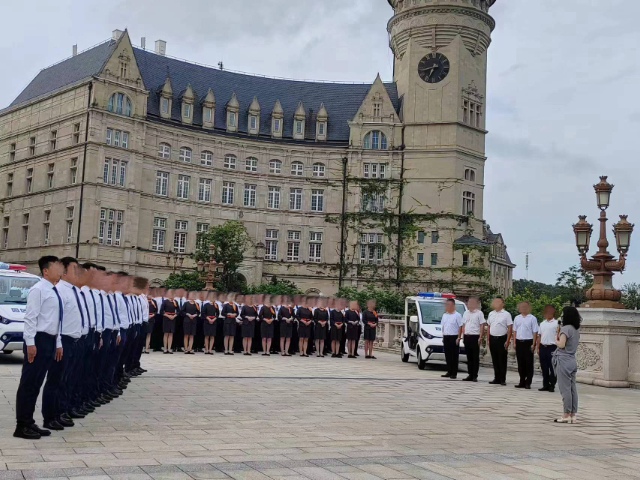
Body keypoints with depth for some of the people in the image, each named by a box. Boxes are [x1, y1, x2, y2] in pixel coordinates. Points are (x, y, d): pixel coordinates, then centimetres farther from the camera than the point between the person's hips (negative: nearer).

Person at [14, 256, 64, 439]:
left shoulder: (55, 292, 15)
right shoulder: (38, 289, -12)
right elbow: (30, 317, -17)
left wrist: (58, 343, 20)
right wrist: (30, 343, -22)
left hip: (49, 340, 9)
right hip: (38, 340, -9)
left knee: (36, 384, 13)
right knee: (28, 383, -3)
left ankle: (29, 423, 20)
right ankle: (22, 426, 3)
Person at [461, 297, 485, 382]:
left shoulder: (479, 313, -4)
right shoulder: (466, 313, 15)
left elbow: (482, 326, -7)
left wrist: (480, 337, -14)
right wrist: (463, 335, 10)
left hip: (475, 337, -6)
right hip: (467, 337, 6)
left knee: (475, 357, -2)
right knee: (469, 357, 10)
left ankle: (475, 376, 2)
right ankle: (470, 375, 16)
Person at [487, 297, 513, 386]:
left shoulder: (506, 314, -5)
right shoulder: (491, 314, 12)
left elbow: (510, 328, -8)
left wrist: (507, 341, -14)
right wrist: (488, 339, 10)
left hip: (502, 339, -5)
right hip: (492, 338, 5)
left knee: (502, 360, -1)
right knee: (495, 360, 9)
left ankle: (503, 379, 4)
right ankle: (496, 378, 17)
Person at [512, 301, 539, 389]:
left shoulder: (532, 318, -3)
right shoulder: (517, 318, 11)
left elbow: (535, 332, -5)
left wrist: (533, 344, -10)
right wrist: (514, 343, 7)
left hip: (528, 342, -4)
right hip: (519, 342, 5)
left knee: (529, 363, 0)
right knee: (520, 363, 9)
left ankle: (528, 383, 7)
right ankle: (522, 382, 17)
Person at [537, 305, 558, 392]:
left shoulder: (556, 323, -3)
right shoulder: (542, 323, 14)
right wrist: (538, 348, 12)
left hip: (552, 347, -6)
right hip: (543, 347, 6)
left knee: (552, 367, -1)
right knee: (544, 367, 9)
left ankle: (552, 386, 6)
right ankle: (545, 385, 17)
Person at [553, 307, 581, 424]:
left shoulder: (566, 328, -12)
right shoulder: (576, 330, 14)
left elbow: (561, 344, -18)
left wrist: (556, 339, 1)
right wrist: (559, 334, 11)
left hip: (563, 361, -9)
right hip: (572, 360, 9)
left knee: (565, 388, -4)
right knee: (572, 388, 9)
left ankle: (566, 415, -2)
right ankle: (573, 415, 11)